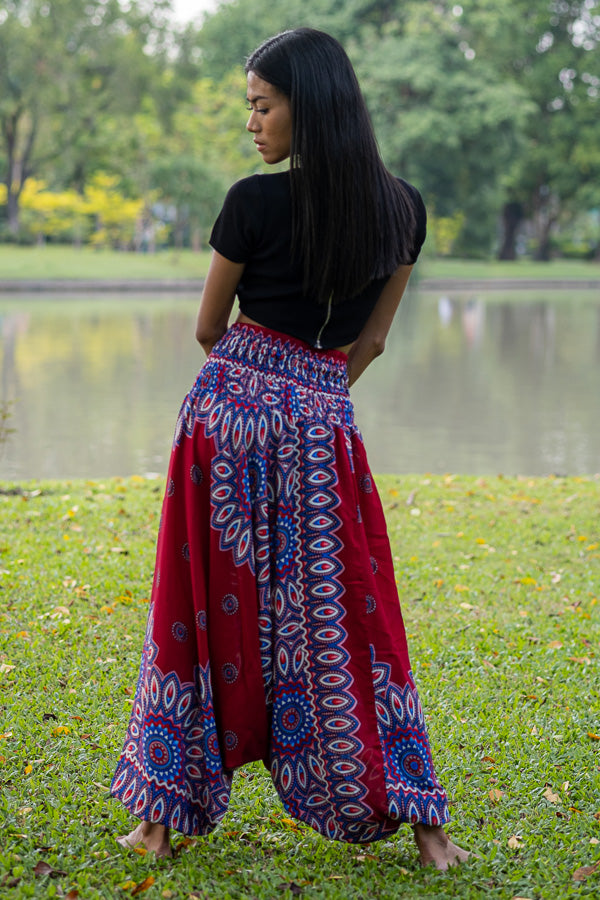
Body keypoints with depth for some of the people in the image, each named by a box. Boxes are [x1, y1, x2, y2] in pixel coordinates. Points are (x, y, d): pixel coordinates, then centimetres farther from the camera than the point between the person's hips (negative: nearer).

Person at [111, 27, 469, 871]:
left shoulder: (255, 202, -10)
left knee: (205, 608, 6)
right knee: (344, 620, 10)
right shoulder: (403, 207, 3)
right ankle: (417, 817, 14)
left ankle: (165, 814, 15)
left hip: (229, 410, -3)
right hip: (325, 426, 3)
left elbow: (208, 329, 3)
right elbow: (369, 343, 12)